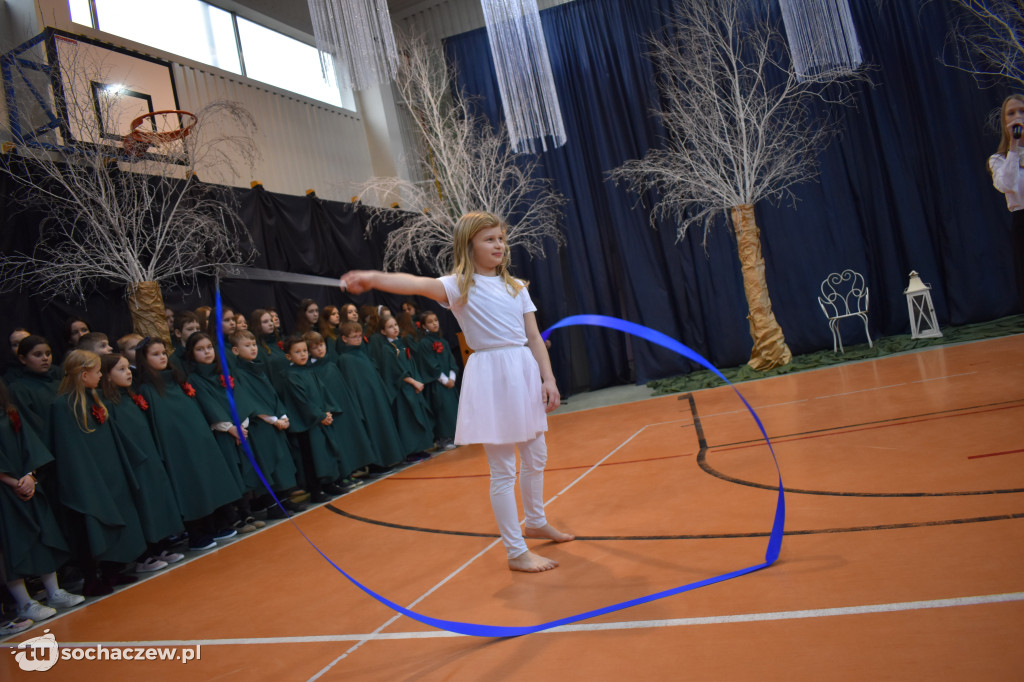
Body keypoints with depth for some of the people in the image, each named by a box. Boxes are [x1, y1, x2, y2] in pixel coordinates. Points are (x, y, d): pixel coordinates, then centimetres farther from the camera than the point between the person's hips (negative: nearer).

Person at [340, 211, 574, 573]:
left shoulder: (516, 287, 11)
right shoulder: (460, 286, -7)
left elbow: (534, 338, 11)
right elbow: (419, 284, -28)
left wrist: (548, 378, 2)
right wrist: (374, 277, -46)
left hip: (526, 371, 7)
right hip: (490, 376, -6)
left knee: (535, 458, 20)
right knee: (503, 469, 0)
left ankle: (536, 522, 44)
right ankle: (516, 552, 12)